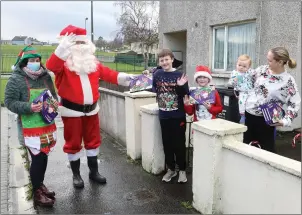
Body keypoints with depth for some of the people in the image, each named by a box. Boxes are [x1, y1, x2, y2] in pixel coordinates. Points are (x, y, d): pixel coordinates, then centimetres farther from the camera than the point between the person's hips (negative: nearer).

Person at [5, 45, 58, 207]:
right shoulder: (16, 79, -8)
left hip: (47, 124, 6)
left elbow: (53, 95, 19)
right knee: (37, 158, -2)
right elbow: (9, 101, -9)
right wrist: (28, 107, -23)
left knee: (44, 156, 14)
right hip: (30, 127, -5)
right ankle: (37, 193, 16)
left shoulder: (45, 76, 7)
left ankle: (40, 185, 34)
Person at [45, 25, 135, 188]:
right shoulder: (63, 63, -9)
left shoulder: (92, 62, 9)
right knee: (73, 142, 6)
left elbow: (106, 73, 9)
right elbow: (51, 66, -29)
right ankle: (76, 174, 24)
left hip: (91, 109, 5)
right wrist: (62, 49, -39)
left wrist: (122, 77, -4)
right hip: (72, 110, -5)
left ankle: (93, 171, 30)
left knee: (93, 140, 14)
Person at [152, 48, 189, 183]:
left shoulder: (180, 75, -7)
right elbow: (154, 90, 13)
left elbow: (186, 94, -9)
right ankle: (171, 169, 29)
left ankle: (182, 170, 23)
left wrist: (181, 86, -24)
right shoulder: (157, 75, 1)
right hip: (164, 116, 3)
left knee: (179, 143, 6)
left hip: (178, 116, -3)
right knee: (167, 143, 12)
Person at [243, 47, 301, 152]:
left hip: (265, 119, -4)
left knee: (267, 148, 6)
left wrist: (286, 120, -17)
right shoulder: (262, 70, 1)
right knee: (245, 144, 15)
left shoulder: (288, 81, -11)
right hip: (248, 113, 5)